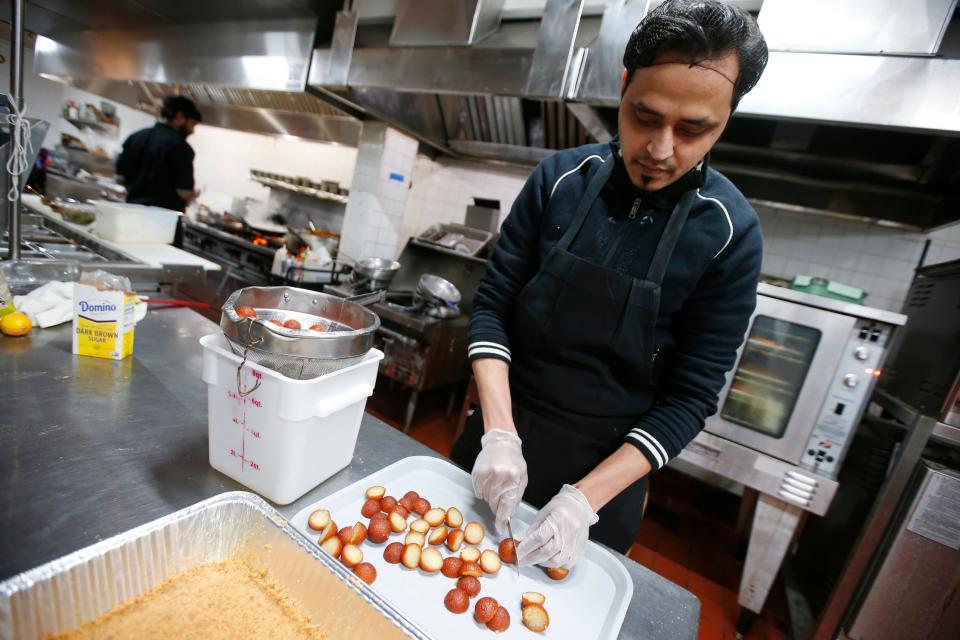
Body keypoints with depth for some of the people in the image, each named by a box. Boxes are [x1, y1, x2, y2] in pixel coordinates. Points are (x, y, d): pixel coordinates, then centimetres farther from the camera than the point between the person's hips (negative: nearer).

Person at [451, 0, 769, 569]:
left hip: (607, 463, -1)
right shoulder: (560, 178, -11)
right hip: (504, 439, 2)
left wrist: (586, 498, -21)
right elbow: (493, 305, -9)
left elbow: (690, 399, -13)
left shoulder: (731, 234, -15)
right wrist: (499, 433, -19)